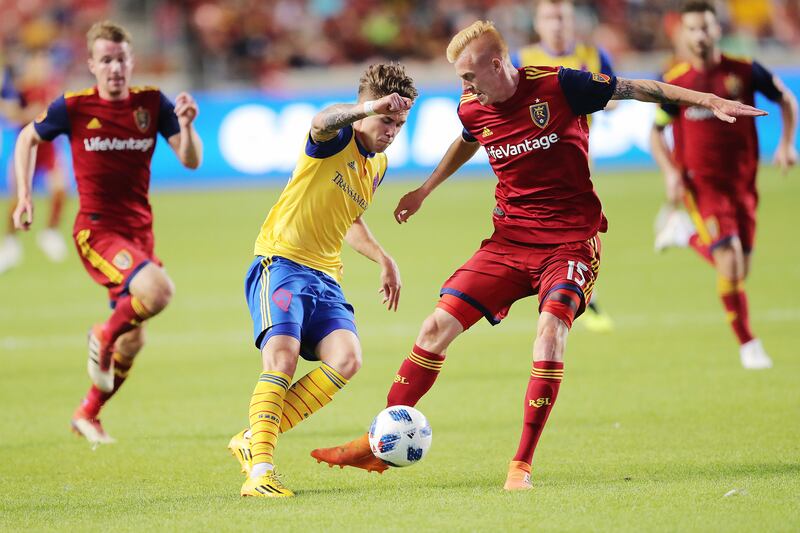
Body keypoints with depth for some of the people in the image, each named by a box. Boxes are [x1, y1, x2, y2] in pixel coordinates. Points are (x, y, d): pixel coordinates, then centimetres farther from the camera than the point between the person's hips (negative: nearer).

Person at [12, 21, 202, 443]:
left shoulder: (152, 103, -1)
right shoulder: (73, 107, -7)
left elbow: (191, 161, -2)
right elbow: (27, 139, 10)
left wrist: (186, 125, -22)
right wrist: (23, 197, 1)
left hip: (139, 230, 5)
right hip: (96, 230, -5)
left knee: (132, 343, 11)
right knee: (158, 290, -30)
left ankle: (88, 413, 33)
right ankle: (104, 336, -2)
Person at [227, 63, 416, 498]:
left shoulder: (378, 166, 17)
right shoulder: (337, 137, -6)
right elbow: (324, 120, -34)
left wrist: (382, 259, 22)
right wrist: (368, 108, -53)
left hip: (324, 275, 7)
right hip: (281, 262, -7)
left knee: (346, 359, -17)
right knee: (282, 356, -25)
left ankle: (253, 440, -9)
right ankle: (259, 470, -28)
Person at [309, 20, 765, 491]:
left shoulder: (558, 86, -15)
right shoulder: (473, 111, 0)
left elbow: (636, 89, -5)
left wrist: (710, 101, -6)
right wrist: (424, 192, 34)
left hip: (570, 239, -5)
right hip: (509, 240, 5)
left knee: (551, 331, -27)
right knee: (438, 326, -3)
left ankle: (523, 465, -20)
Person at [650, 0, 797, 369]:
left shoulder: (745, 71, -6)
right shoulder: (674, 82, -8)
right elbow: (656, 132, 4)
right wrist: (671, 173, -10)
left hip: (742, 182, 3)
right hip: (701, 183, -3)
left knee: (740, 270, 11)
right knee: (730, 264, -18)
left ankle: (691, 239, 43)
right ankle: (747, 344, -6)